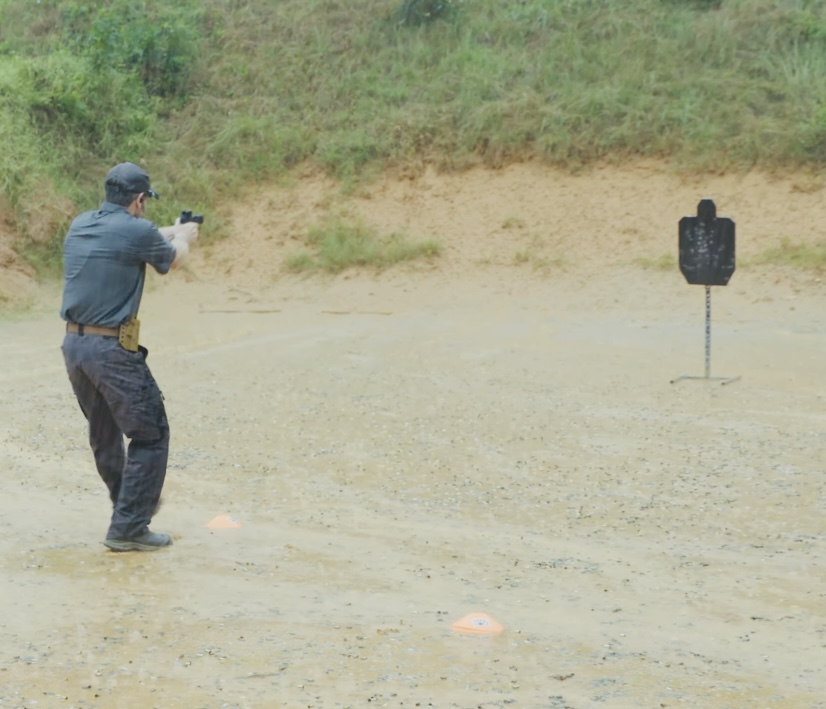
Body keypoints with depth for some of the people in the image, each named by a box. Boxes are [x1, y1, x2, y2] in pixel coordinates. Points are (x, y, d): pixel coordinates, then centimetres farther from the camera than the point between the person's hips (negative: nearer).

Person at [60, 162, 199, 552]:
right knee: (150, 435, 3)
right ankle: (128, 527, 1)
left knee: (104, 432, 22)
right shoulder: (137, 230, -12)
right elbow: (172, 259, 9)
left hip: (73, 345, 8)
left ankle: (129, 504, 40)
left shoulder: (80, 225, 8)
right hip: (113, 350, -8)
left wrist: (169, 232, 40)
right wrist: (183, 236, 32)